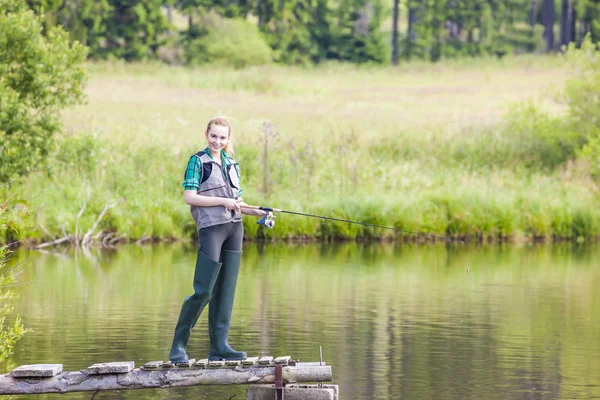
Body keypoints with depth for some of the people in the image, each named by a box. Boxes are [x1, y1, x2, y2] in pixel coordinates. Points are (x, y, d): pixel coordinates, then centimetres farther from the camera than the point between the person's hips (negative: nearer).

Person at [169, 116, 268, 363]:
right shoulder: (198, 161, -2)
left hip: (234, 228, 7)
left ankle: (219, 346, 7)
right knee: (203, 290, -11)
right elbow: (189, 196, -12)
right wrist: (224, 201, -16)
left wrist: (255, 212, 6)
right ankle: (178, 346, -3)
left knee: (226, 289, 4)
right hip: (211, 228, -7)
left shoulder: (232, 165, 17)